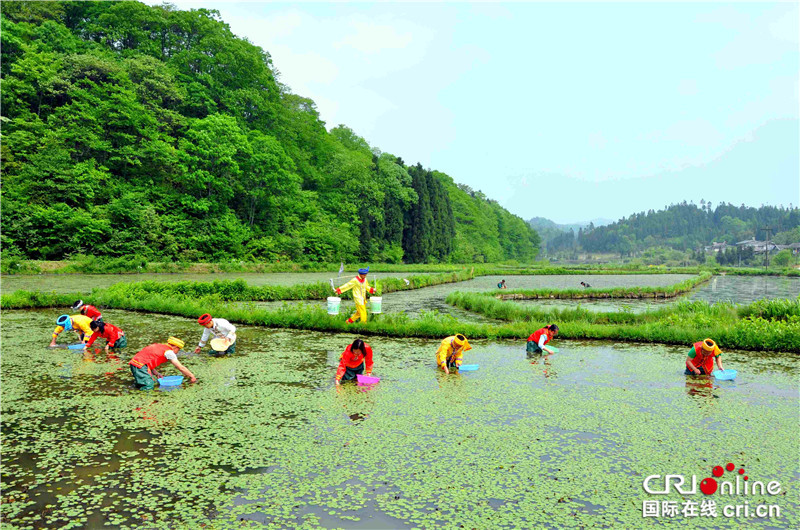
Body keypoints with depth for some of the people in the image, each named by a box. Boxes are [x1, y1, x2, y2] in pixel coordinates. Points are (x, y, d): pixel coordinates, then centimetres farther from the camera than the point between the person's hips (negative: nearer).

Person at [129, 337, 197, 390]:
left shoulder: (159, 347, 20)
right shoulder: (169, 352, -4)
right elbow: (181, 368, -3)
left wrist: (157, 374, 13)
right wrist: (192, 376, 7)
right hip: (140, 365, -9)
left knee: (153, 381, 16)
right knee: (149, 386, -15)